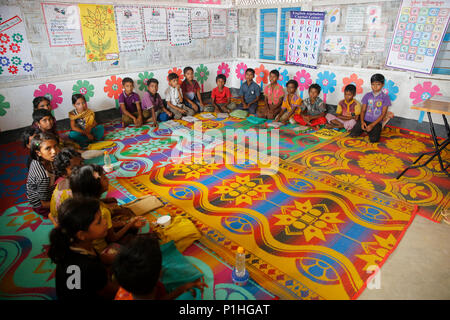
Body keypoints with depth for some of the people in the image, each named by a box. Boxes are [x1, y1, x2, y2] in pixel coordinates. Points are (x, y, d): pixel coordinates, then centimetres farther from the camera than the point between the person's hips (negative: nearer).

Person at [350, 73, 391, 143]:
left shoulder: (385, 97, -2)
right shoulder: (367, 95, 6)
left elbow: (383, 114, -5)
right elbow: (363, 110, 6)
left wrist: (372, 125, -16)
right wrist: (362, 121, -13)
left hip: (376, 122, -2)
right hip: (365, 120, 2)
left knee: (373, 139, -27)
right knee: (352, 134, -19)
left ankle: (371, 131, 7)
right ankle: (364, 129, 11)